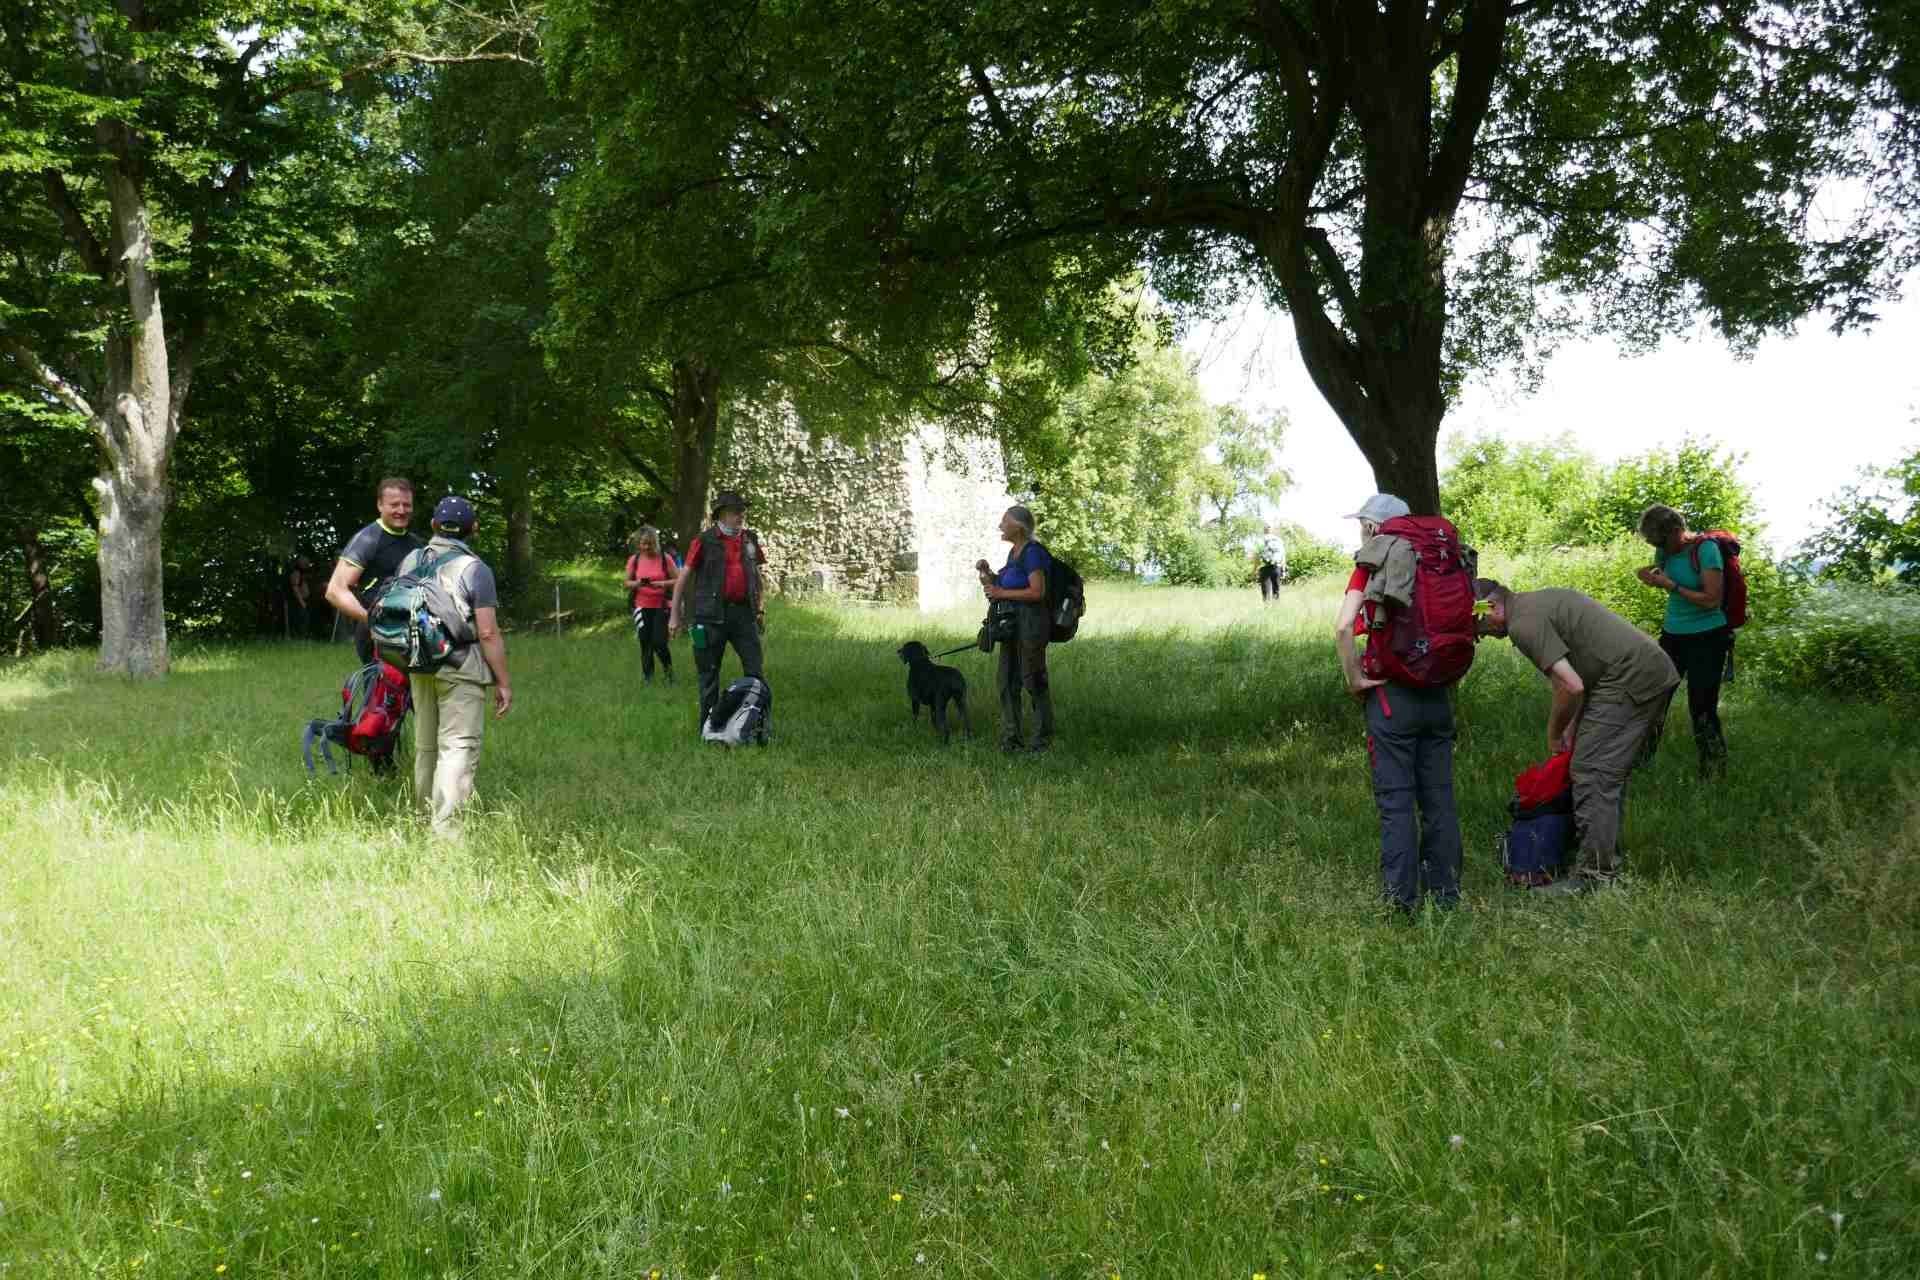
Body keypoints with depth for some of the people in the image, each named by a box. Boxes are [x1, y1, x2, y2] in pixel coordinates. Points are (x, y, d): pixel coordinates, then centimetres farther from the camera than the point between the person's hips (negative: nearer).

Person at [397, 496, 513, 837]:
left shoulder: (410, 561, 8)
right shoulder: (475, 569, -10)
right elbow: (488, 634, -14)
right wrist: (503, 682, -7)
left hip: (420, 668, 6)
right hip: (462, 671, -6)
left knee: (425, 745, 17)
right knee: (458, 748, -7)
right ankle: (446, 831, -13)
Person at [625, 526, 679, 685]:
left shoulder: (665, 558, -6)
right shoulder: (634, 560, 1)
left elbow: (678, 580, -4)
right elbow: (627, 583, 9)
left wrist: (662, 584, -20)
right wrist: (637, 583, -13)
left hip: (661, 606, -2)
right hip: (642, 607, 2)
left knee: (659, 642, -10)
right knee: (645, 643, 5)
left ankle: (668, 669, 18)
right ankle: (647, 677, 20)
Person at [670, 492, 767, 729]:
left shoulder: (750, 539, 10)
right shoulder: (705, 540, -3)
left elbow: (759, 575, 21)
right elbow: (684, 577, -1)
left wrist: (761, 609, 16)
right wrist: (675, 614, -3)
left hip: (743, 613, 4)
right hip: (712, 616, -4)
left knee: (755, 671, 3)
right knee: (709, 673, 4)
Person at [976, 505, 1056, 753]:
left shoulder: (1032, 552, -14)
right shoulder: (1014, 552, 14)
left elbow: (1037, 592, -22)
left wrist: (1002, 593, -16)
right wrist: (990, 576, 7)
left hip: (1030, 624, -10)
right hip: (1011, 623, 10)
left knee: (1034, 681, -2)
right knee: (1007, 682, 10)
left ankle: (1044, 740, 7)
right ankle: (1012, 738, 17)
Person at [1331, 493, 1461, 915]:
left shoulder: (1369, 568, -7)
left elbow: (1343, 627, -21)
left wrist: (1354, 679, -10)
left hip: (1391, 695, -5)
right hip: (1436, 697, 5)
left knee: (1396, 802, 0)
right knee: (1439, 799, 10)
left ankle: (1400, 900, 1)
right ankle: (1445, 894, 16)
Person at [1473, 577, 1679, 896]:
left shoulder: (1524, 623, -11)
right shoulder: (1543, 600, 20)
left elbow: (1571, 686, -17)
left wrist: (1554, 734, -1)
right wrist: (1572, 728, 18)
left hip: (1629, 681, -10)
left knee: (1592, 775, -6)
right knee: (1610, 775, 17)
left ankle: (1596, 877, -3)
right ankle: (1609, 864, 24)